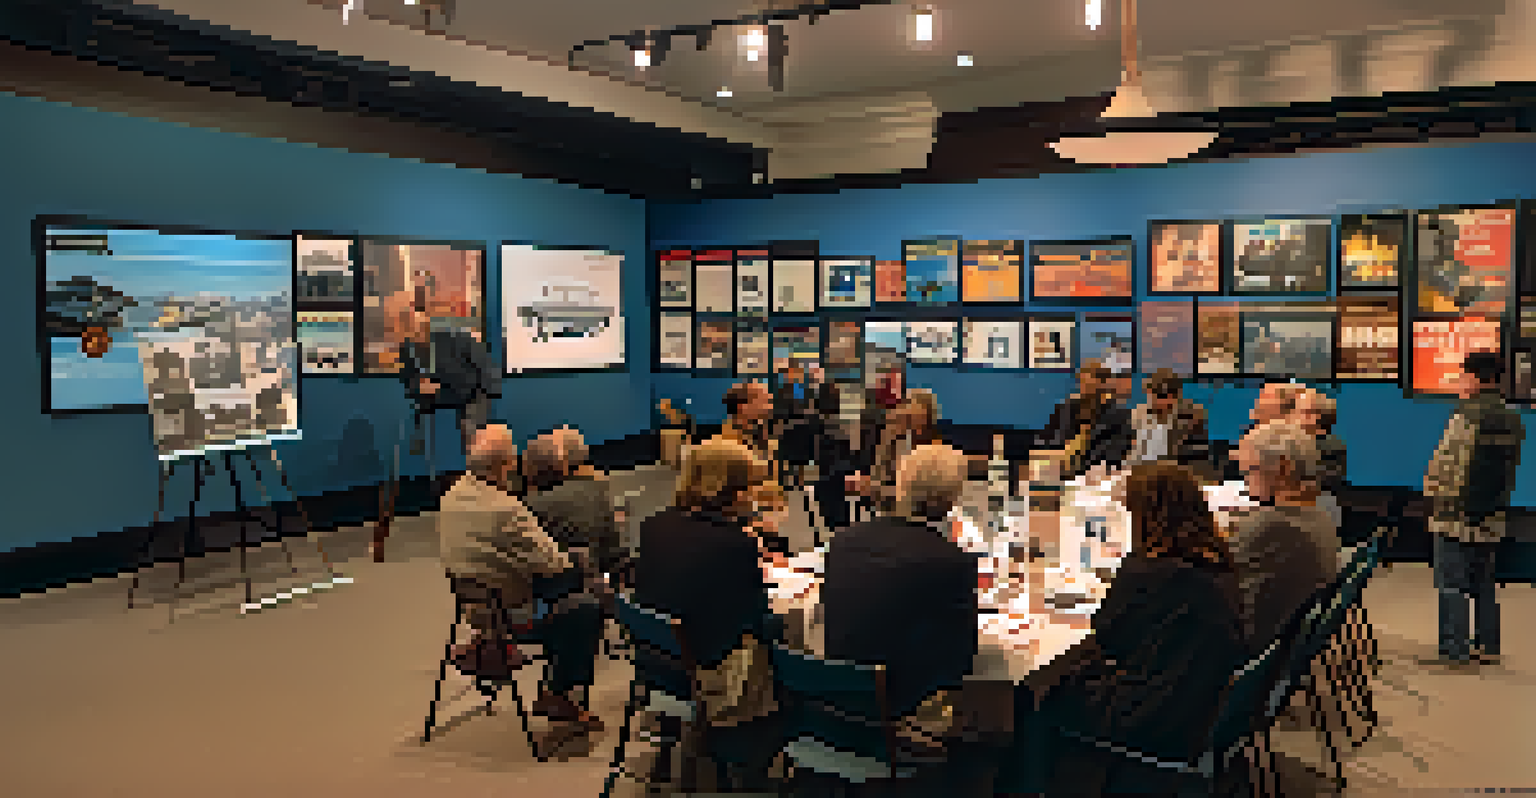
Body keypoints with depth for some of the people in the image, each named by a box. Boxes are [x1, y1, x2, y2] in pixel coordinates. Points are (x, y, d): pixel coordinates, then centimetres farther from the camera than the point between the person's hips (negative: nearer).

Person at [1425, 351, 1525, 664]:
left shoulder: (1470, 414, -16)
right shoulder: (1513, 420, 10)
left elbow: (1445, 462, -16)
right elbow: (1509, 469, 14)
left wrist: (1432, 489, 0)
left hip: (1458, 515, -8)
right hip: (1492, 518, 8)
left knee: (1452, 585, 0)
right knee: (1484, 584, 17)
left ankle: (1455, 647, 2)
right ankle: (1488, 644, 21)